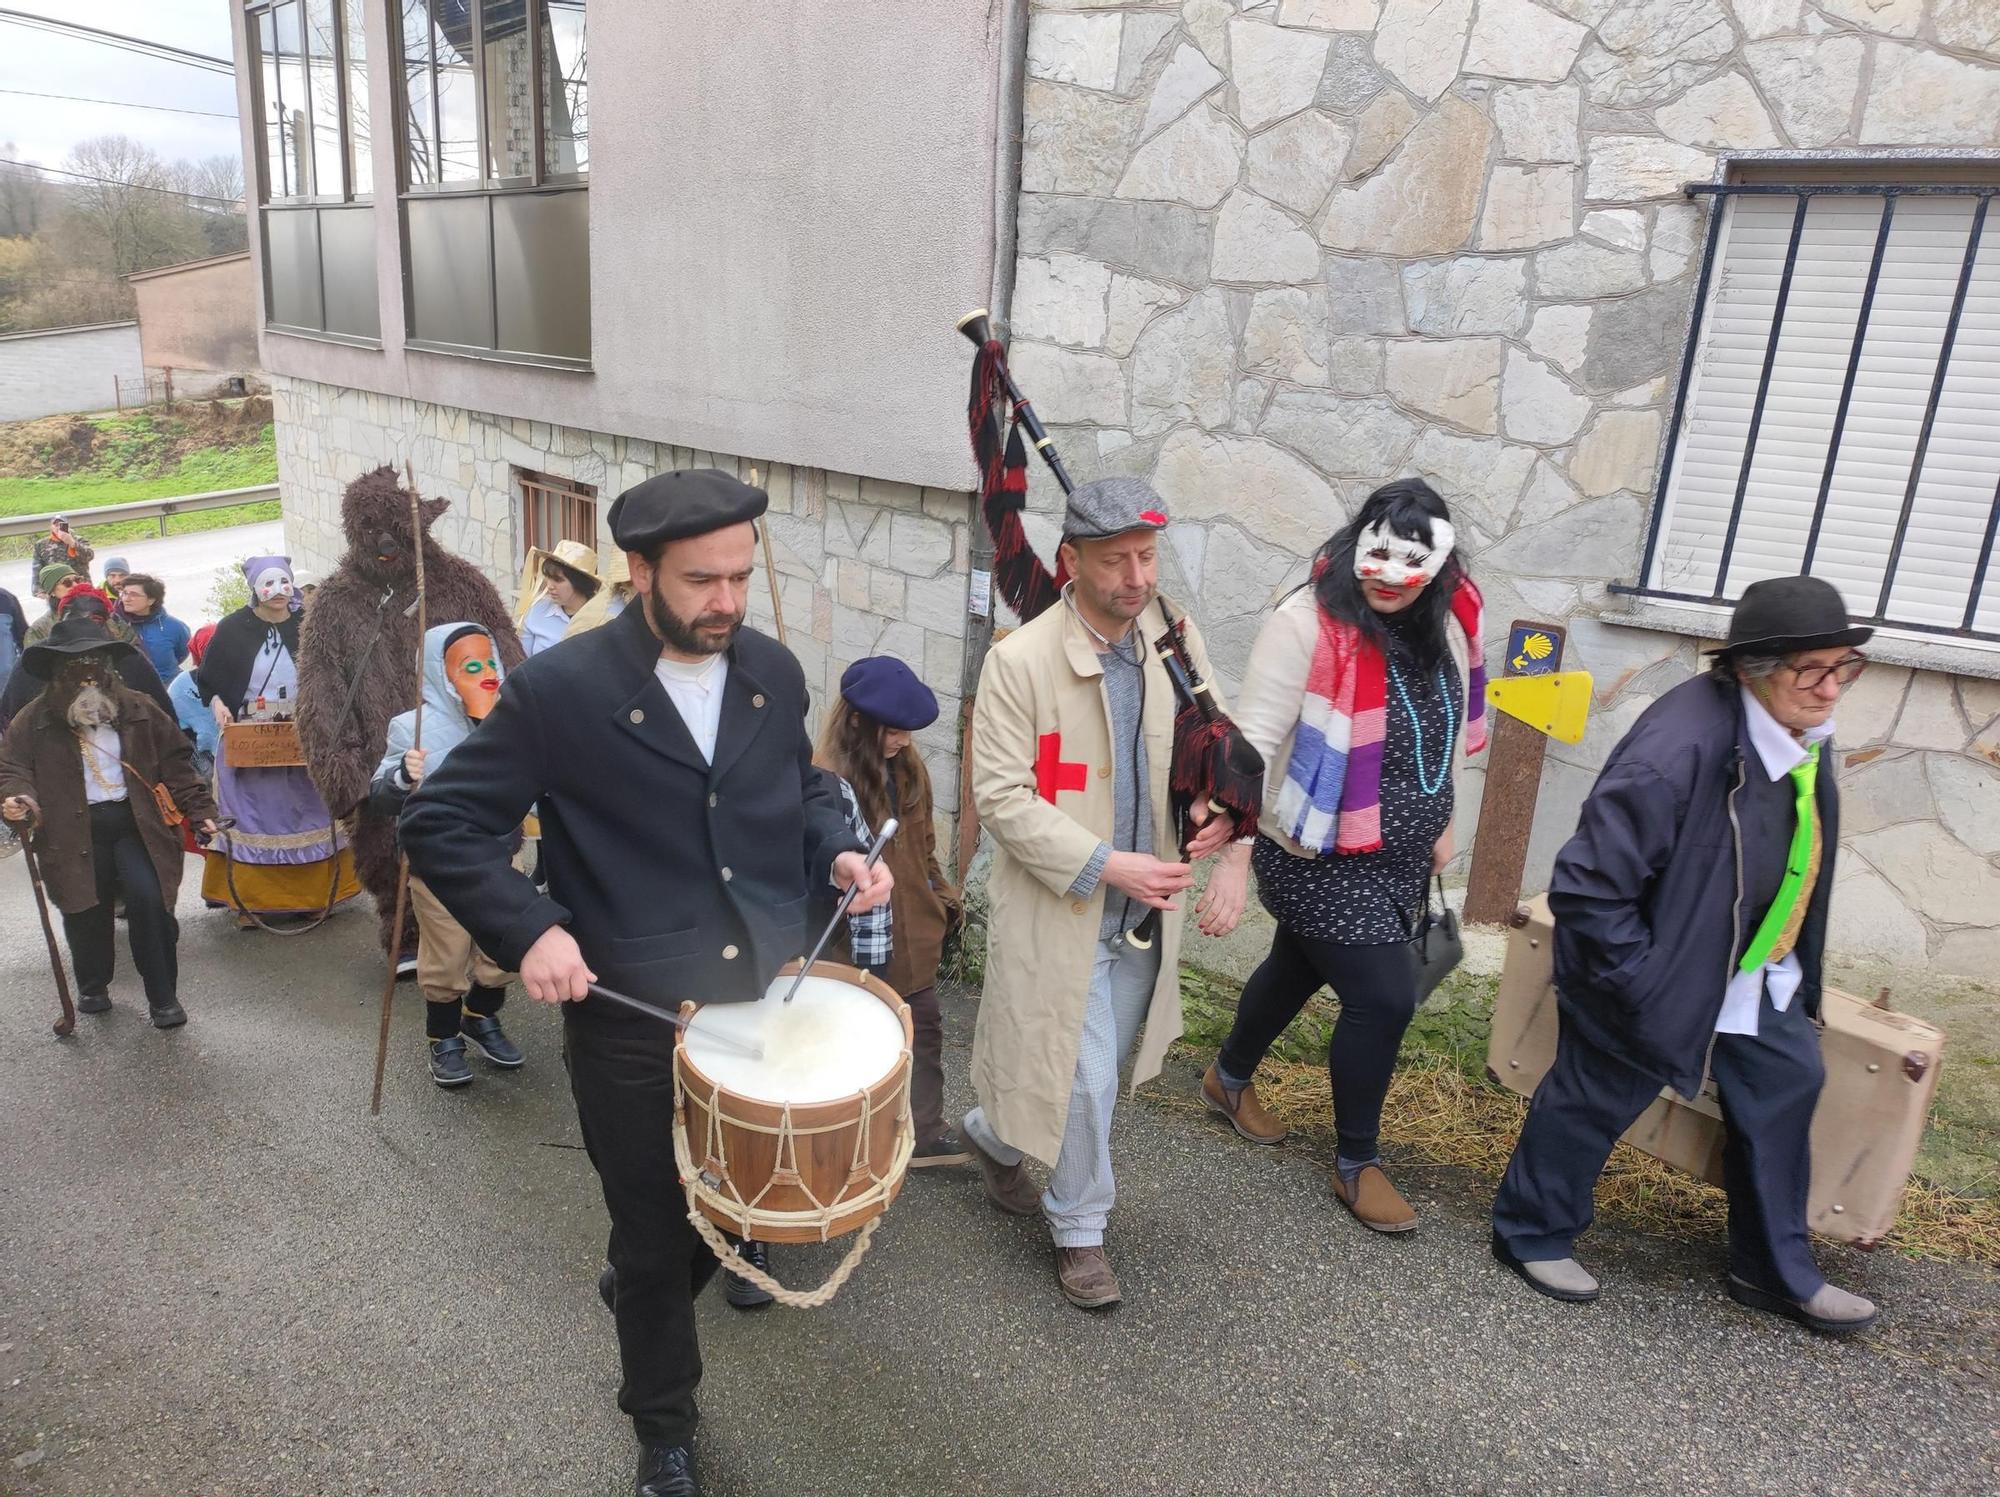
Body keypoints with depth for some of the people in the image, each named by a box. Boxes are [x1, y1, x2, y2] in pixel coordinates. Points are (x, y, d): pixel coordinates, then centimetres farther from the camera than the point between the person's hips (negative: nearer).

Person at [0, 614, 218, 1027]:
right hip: (75, 833, 1)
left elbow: (176, 764, 8)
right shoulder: (34, 721, 4)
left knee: (149, 900, -14)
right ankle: (92, 985, 32)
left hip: (136, 824, -1)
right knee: (86, 912, 5)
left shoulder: (139, 710, 6)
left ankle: (163, 996, -2)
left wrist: (199, 810, 1)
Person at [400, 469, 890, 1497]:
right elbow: (438, 823, -10)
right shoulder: (559, 690, -16)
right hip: (635, 1027, -4)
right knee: (654, 1240, 15)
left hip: (770, 999, 5)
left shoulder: (773, 671, -1)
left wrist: (837, 852, -4)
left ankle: (638, 1285, 55)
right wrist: (529, 929, -23)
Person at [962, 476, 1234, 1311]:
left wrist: (1218, 811, -10)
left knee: (1092, 1068, 20)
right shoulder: (1020, 661, -17)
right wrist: (1106, 865, -23)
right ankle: (1079, 1230, 29)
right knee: (1085, 1080, 3)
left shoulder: (1178, 642, -2)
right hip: (1058, 910, -5)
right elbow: (1000, 796, -17)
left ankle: (996, 1136, 49)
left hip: (1143, 912, 6)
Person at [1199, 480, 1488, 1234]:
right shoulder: (1306, 624, -21)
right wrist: (1233, 859, -27)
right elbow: (1253, 743, -23)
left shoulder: (1443, 627, 0)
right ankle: (1357, 1164, 19)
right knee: (1384, 996, -6)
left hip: (1399, 857, 7)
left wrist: (1440, 824, 19)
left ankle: (1230, 1079, 49)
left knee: (1300, 968, 22)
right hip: (1321, 858, -7)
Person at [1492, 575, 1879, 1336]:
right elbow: (1587, 886, -32)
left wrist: (1792, 965, 15)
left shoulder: (1801, 732, -5)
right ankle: (1531, 1234, 33)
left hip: (1757, 976, 9)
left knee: (1787, 1087, 17)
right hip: (1660, 977, -9)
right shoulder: (1681, 746, -33)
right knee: (1591, 1101, 9)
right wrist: (1641, 985, -25)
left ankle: (1776, 1270, 38)